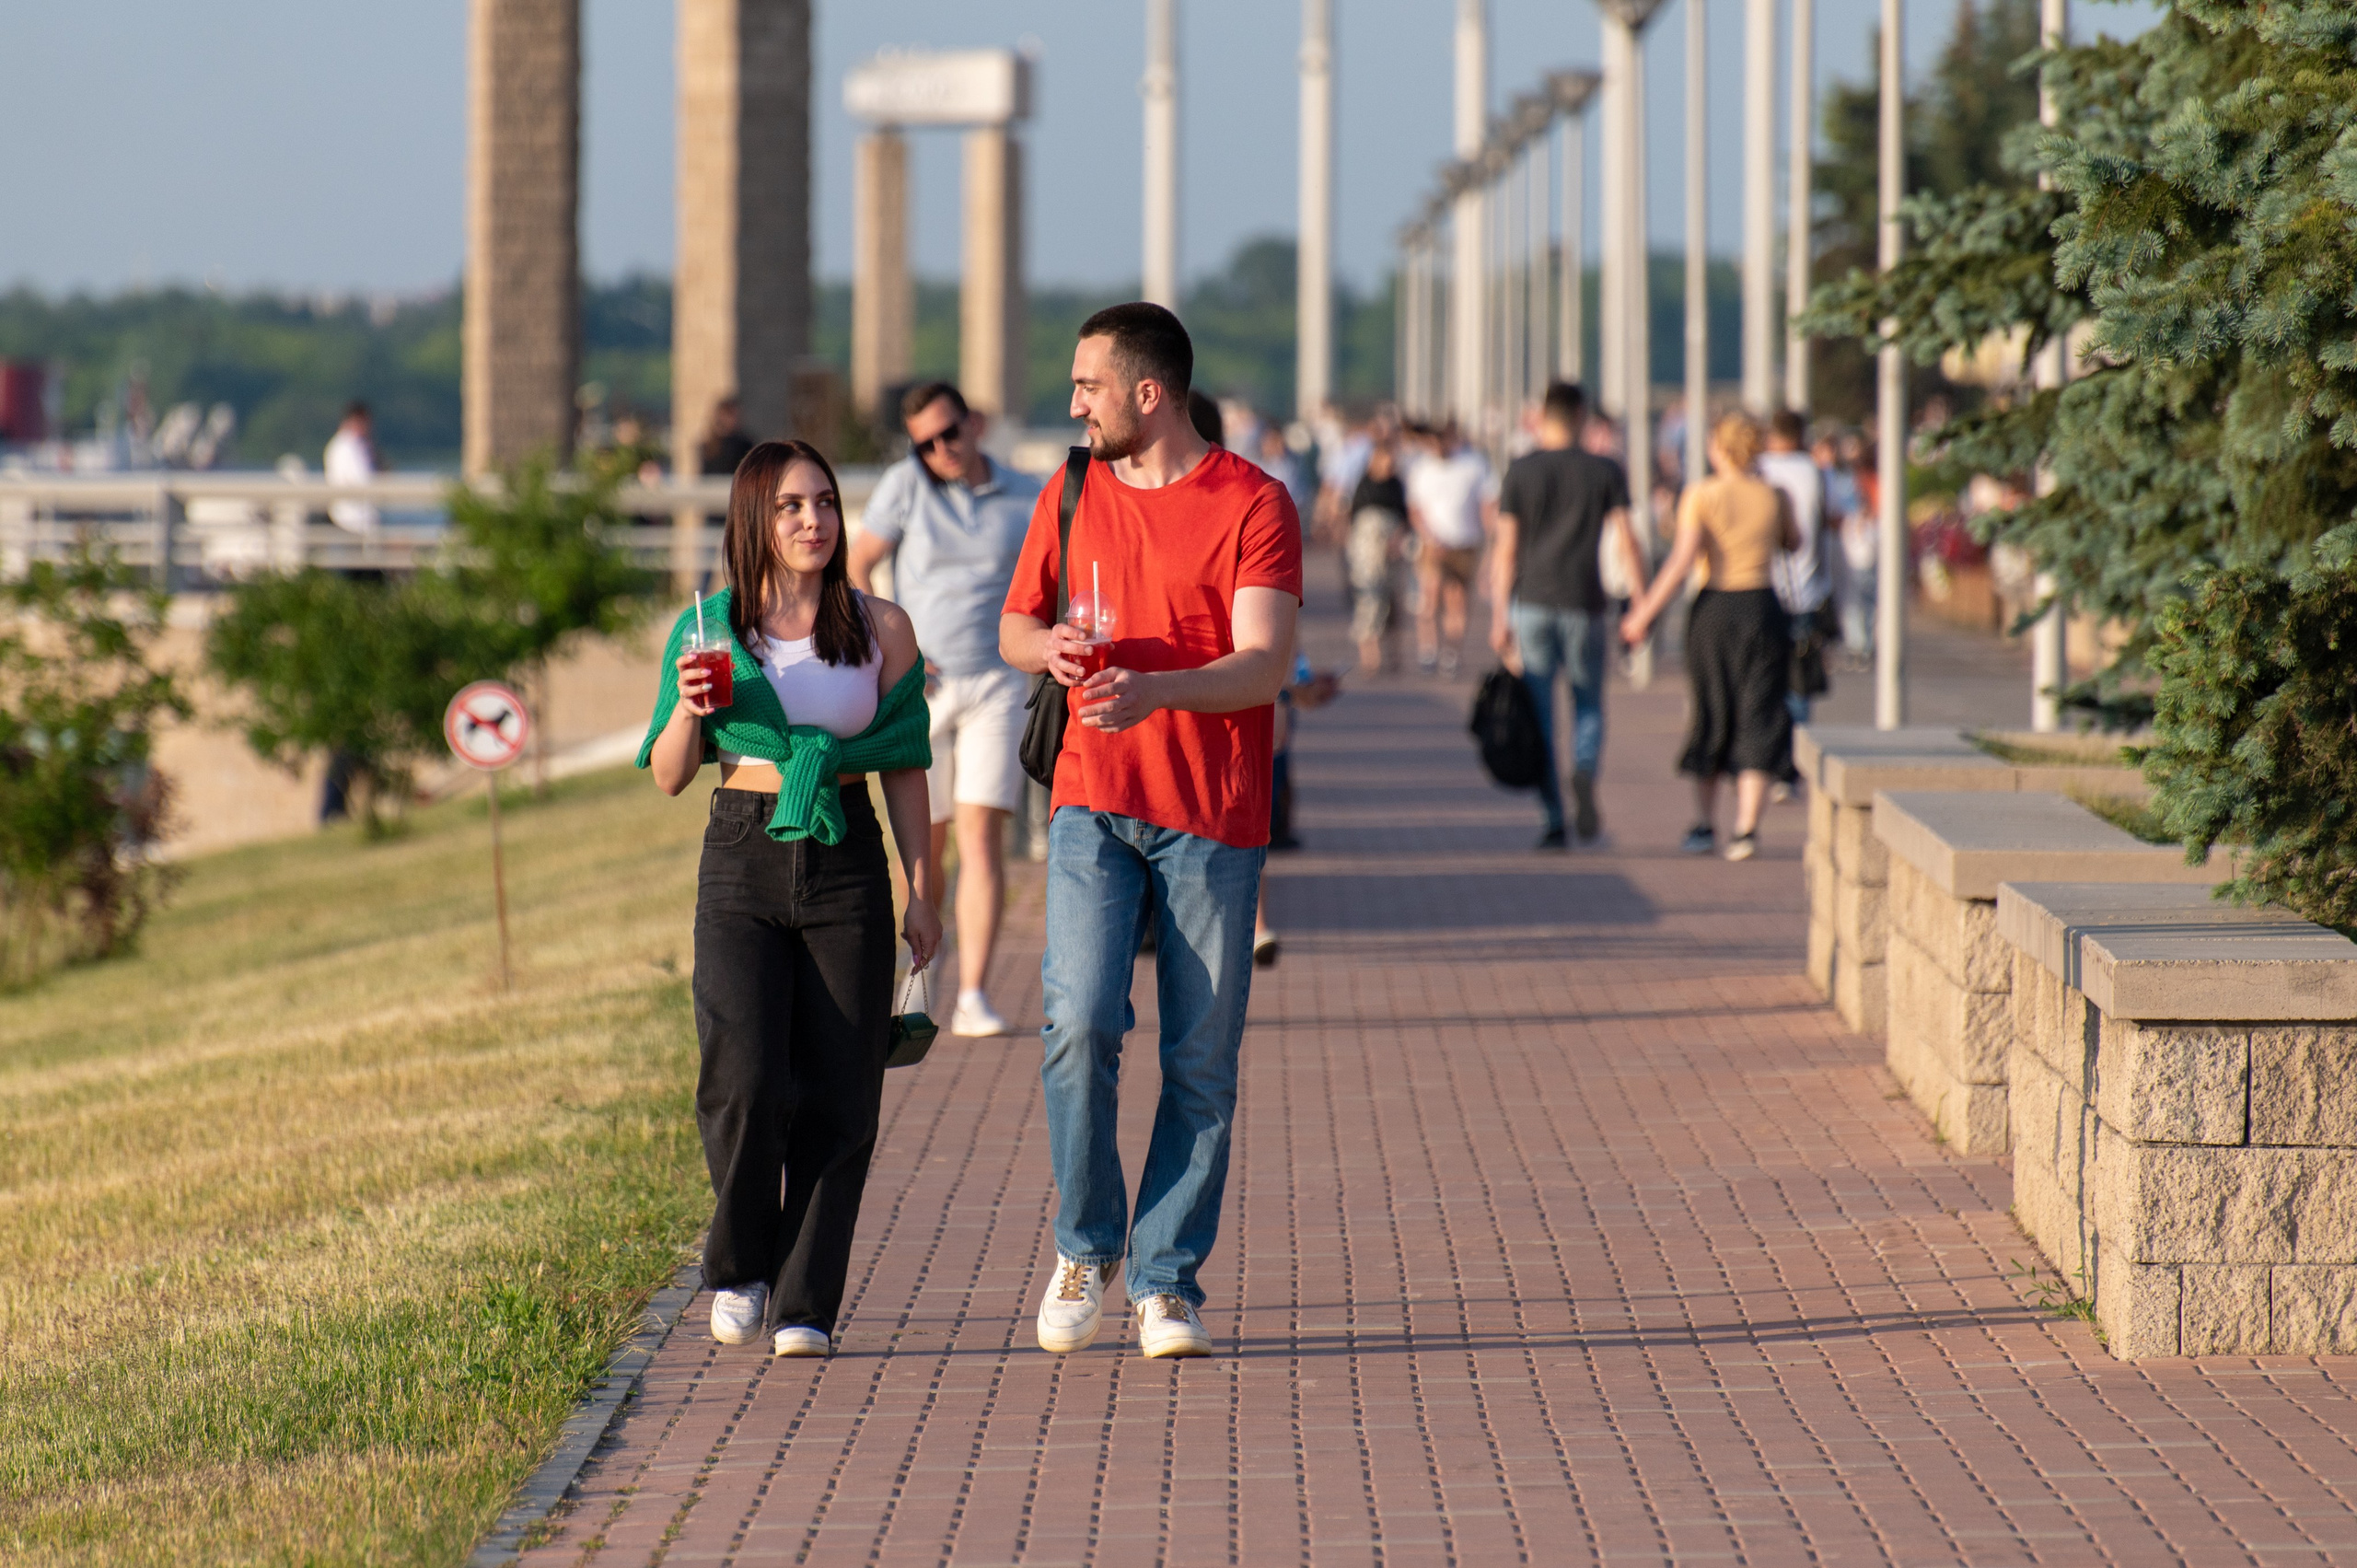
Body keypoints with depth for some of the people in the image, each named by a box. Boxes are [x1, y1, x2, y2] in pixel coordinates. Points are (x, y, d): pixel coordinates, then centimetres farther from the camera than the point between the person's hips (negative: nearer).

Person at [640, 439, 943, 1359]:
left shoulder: (881, 630, 6)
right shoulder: (709, 630, 5)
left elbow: (905, 770, 9)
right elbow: (669, 776, 9)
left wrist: (923, 893, 5)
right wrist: (691, 709, -11)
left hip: (848, 867, 1)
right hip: (742, 866, -1)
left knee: (837, 1097, -3)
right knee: (744, 1082, -15)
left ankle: (805, 1304, 5)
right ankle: (739, 1270, 8)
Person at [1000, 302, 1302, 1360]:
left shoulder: (1252, 505, -4)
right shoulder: (1074, 494, 11)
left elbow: (1266, 665, -13)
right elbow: (1014, 627, 19)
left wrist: (1151, 689, -31)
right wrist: (1051, 648, -6)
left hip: (1213, 815, -2)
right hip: (1094, 803, 2)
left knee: (1200, 1059, 0)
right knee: (1079, 1024, -13)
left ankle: (1166, 1282, 9)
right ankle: (1084, 1246, 5)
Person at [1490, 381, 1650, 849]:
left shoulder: (1520, 472, 3)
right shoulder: (1606, 472, 3)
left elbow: (1506, 549, 0)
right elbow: (1626, 540, -3)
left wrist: (1501, 615, 3)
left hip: (1530, 602, 0)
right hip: (1584, 601, 0)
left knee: (1538, 712, 4)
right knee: (1589, 705, 14)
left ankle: (1553, 822, -1)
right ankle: (1585, 773, -16)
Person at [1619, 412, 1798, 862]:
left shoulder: (1700, 495, -6)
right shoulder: (1775, 496, 1)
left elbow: (1682, 559, -15)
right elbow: (1792, 542, 20)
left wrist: (1644, 613, -12)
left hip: (1712, 608, 0)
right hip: (1761, 607, 1)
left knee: (1708, 714, 14)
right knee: (1757, 718, 2)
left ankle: (1704, 823, 17)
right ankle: (1746, 826, -11)